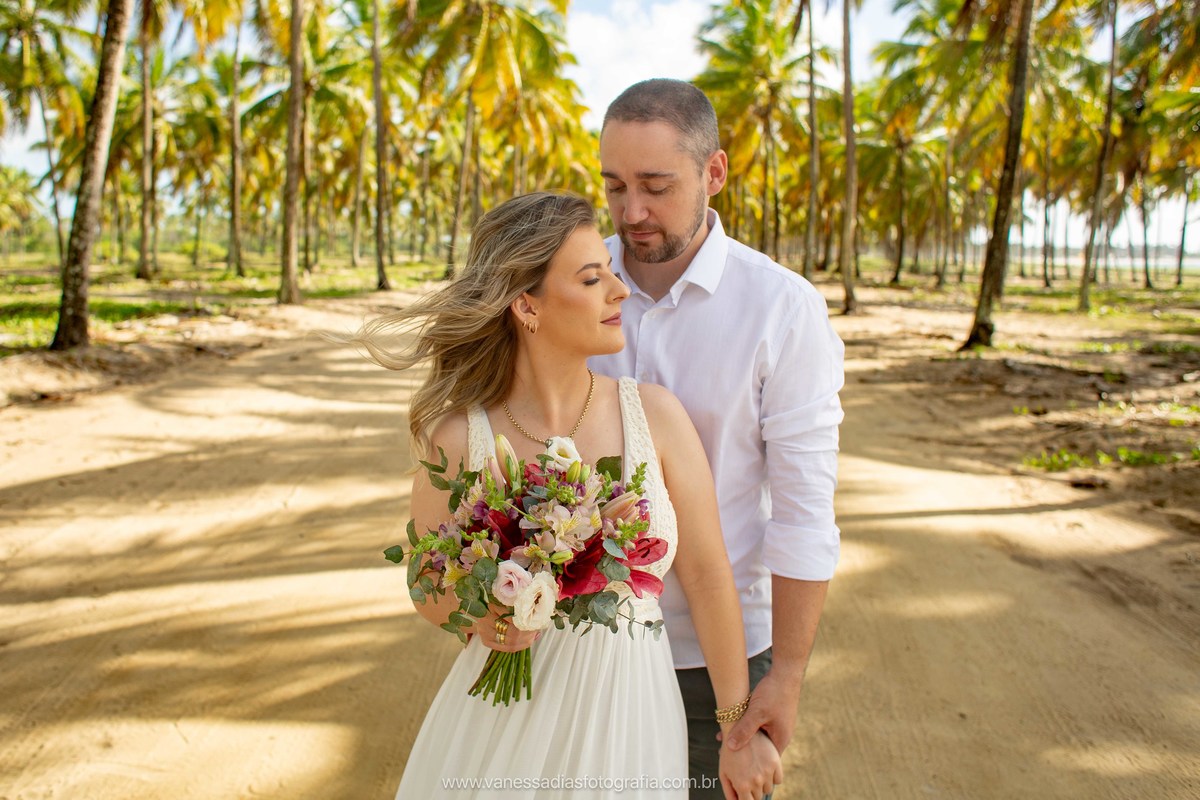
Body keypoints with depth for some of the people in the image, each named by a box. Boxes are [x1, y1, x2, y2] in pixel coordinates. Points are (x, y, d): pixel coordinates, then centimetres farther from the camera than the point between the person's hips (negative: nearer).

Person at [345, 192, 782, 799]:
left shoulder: (655, 414, -11)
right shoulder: (457, 440, -13)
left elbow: (706, 577, -4)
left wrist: (740, 732, 2)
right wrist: (479, 616, -21)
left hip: (631, 721, 1)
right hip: (505, 720, -1)